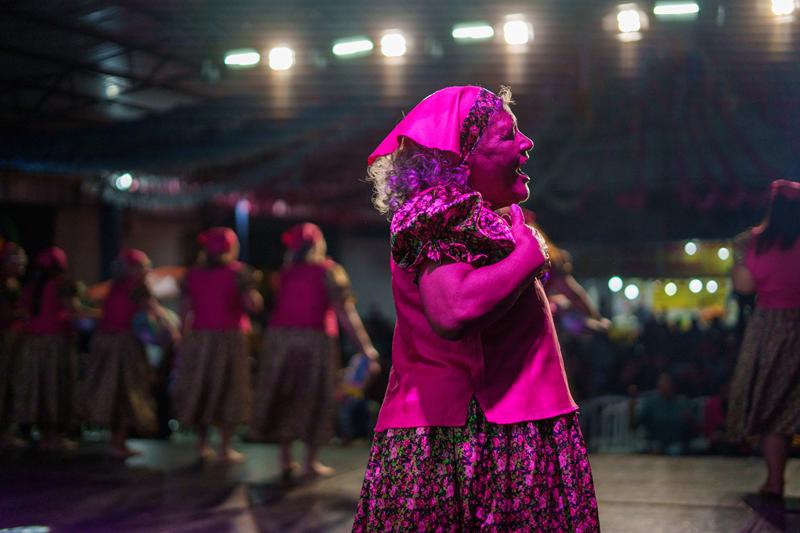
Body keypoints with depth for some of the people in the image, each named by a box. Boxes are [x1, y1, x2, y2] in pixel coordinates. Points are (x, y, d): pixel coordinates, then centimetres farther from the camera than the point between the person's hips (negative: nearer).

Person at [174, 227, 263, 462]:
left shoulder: (194, 273, 6)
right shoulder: (239, 272, -6)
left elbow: (186, 309, 2)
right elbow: (253, 304, -15)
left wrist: (186, 338, 7)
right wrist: (255, 293, 5)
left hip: (199, 337, 4)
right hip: (230, 337, -4)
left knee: (199, 389, 13)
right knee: (229, 390, 3)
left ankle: (202, 443, 13)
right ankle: (225, 447, 2)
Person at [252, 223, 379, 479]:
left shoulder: (286, 270, 8)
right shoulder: (330, 271, -4)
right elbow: (345, 313, -11)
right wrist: (365, 346, -11)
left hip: (280, 337, 3)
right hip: (315, 341, -3)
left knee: (284, 396, 11)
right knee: (314, 398, 6)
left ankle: (285, 459, 11)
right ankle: (311, 461, 5)